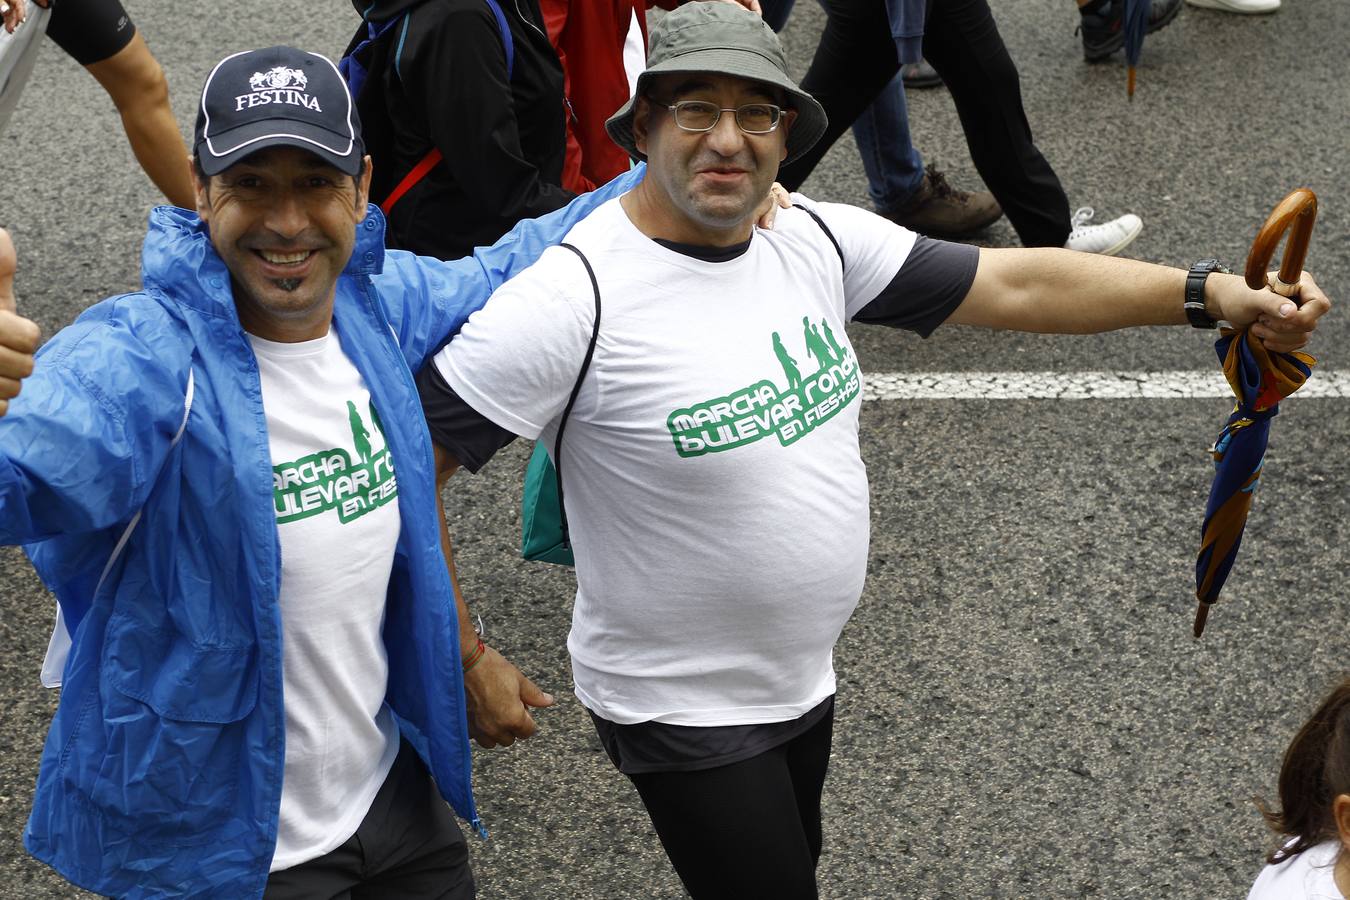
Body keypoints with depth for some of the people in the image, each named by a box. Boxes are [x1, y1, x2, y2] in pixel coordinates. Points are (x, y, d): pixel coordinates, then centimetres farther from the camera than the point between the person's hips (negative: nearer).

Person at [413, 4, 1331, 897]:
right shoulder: (577, 295, -25)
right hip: (680, 713, -7)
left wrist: (1211, 292, -9)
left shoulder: (814, 240, -5)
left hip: (803, 680, 7)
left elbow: (1015, 285, -2)